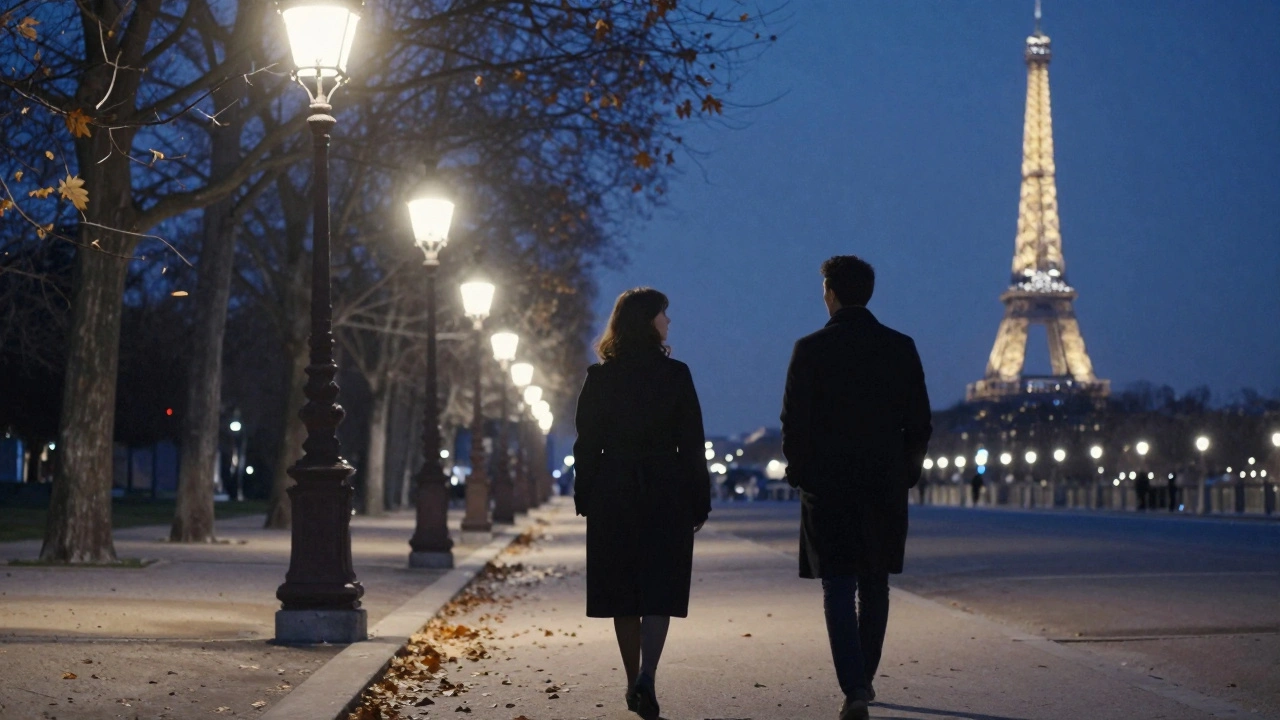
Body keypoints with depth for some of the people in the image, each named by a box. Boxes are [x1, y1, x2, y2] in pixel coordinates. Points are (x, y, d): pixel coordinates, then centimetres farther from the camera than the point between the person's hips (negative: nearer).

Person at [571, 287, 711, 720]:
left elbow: (587, 444, 1)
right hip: (665, 496, -2)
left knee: (623, 592, 11)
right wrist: (700, 503, 3)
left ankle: (634, 684, 17)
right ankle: (646, 676, -18)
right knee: (658, 590, 0)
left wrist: (585, 500, 8)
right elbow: (692, 445, -4)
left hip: (613, 496, 2)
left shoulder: (599, 378, 0)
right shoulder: (676, 375, -5)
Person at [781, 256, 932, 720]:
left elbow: (794, 422, -6)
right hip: (885, 486, 3)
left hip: (827, 485, -3)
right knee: (874, 586, 16)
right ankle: (864, 678, 27)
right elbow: (919, 422, 3)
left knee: (838, 589, -2)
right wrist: (907, 472, 14)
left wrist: (798, 472, 8)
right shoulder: (901, 348, 2)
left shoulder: (810, 350, -7)